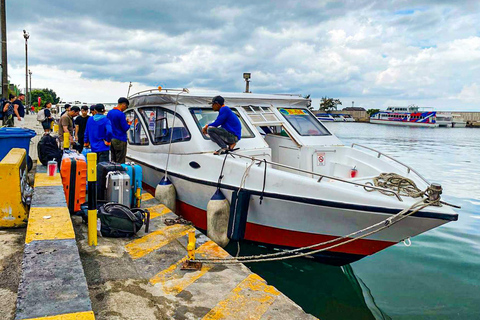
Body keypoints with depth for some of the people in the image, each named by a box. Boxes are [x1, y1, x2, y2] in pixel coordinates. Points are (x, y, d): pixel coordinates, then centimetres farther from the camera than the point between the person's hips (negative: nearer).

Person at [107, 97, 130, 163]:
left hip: (111, 139, 8)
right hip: (120, 140, -8)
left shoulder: (110, 112, 9)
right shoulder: (121, 114, -16)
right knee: (120, 162, -3)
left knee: (113, 161, 14)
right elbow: (125, 128, -16)